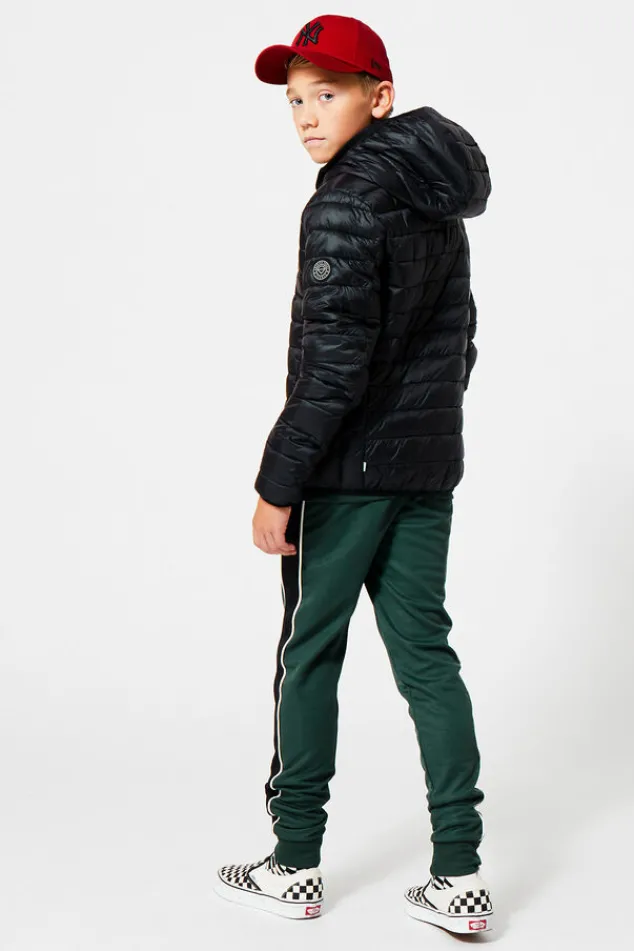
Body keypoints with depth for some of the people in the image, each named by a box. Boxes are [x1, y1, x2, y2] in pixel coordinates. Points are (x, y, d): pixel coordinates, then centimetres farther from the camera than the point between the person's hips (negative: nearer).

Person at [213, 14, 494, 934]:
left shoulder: (344, 202, -14)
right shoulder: (440, 208, 12)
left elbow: (334, 360, -21)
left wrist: (278, 482, -17)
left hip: (349, 470, -8)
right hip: (430, 465, 8)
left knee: (309, 654, 5)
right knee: (425, 653, 8)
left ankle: (295, 865, 15)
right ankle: (461, 875, 10)